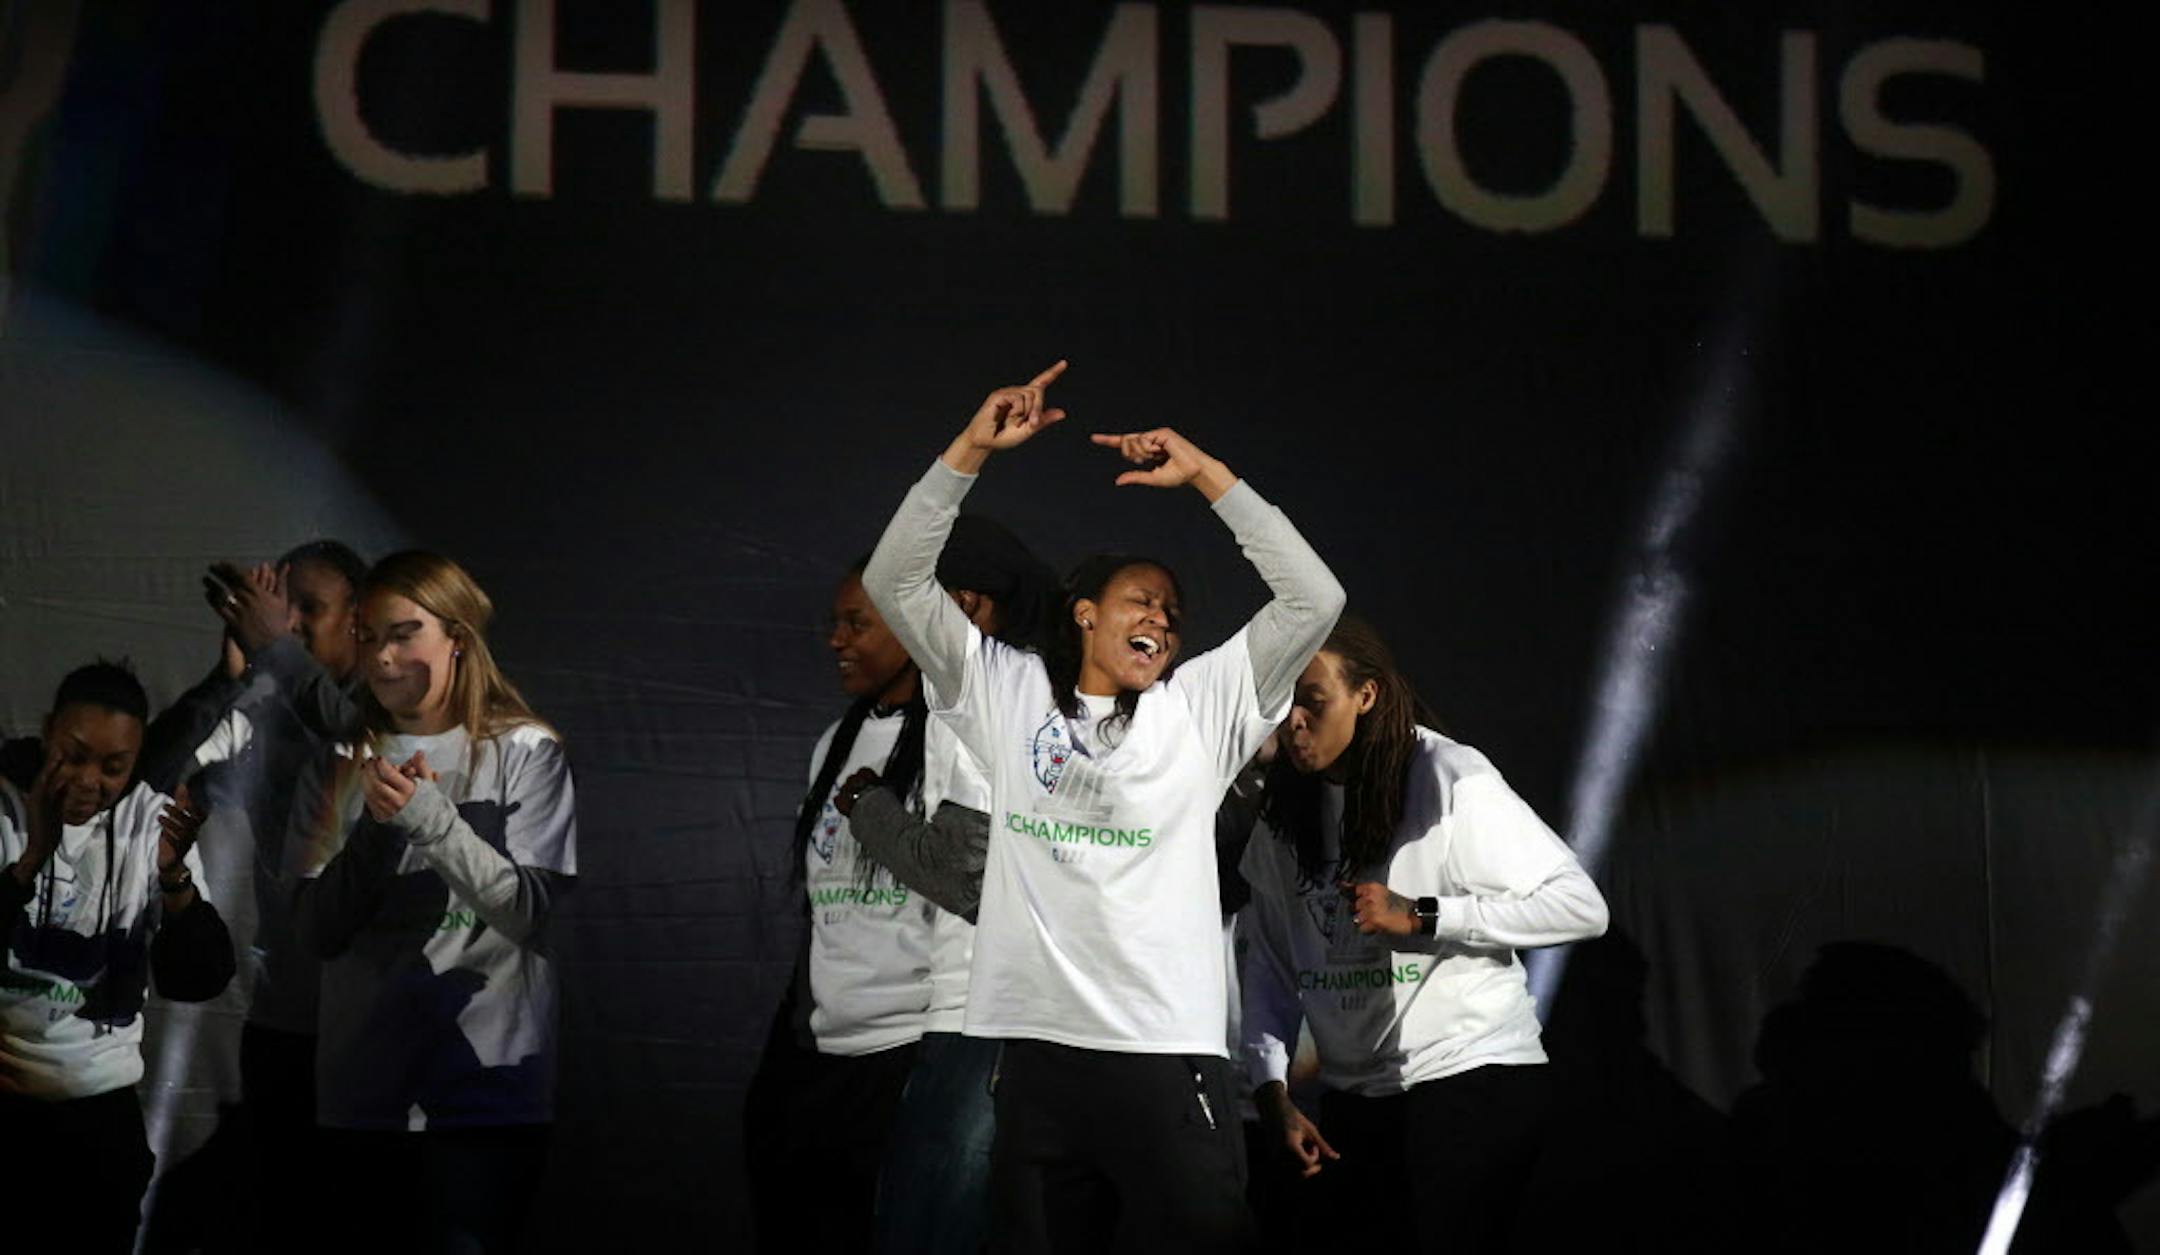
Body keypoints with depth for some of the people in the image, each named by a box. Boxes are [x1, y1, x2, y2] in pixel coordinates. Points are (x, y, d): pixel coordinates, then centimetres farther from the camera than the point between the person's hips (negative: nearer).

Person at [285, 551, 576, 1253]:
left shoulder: (525, 753, -1)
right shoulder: (342, 770, 10)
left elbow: (527, 909, -10)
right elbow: (317, 930, 2)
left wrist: (432, 819, -20)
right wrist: (379, 827, -12)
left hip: (487, 1074, -3)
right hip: (361, 1084, 3)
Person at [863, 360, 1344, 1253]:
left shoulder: (1200, 708, 11)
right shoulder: (1010, 695, 13)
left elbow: (1315, 600, 2)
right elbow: (895, 583, 7)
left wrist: (1206, 475, -1)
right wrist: (971, 451, -2)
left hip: (1171, 1053, -1)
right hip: (1038, 1047, 1)